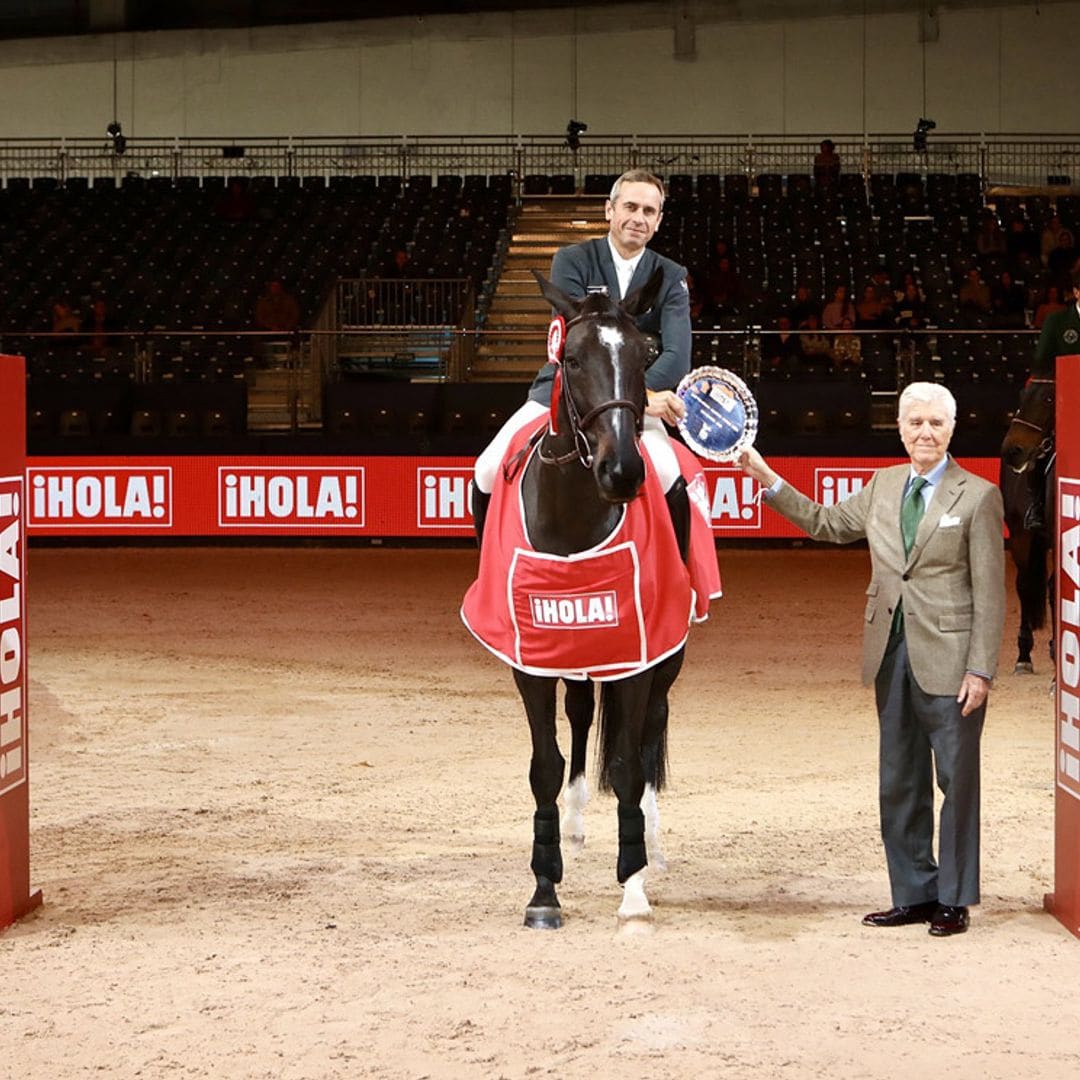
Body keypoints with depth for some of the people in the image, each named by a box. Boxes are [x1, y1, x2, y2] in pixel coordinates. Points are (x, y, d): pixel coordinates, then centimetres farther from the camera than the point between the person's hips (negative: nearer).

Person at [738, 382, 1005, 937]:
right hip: (892, 654, 6)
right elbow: (826, 523, 21)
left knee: (957, 781, 2)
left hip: (948, 657, -6)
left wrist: (980, 669, -13)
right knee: (899, 783, 12)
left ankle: (953, 900, 12)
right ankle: (914, 894, 22)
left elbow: (989, 593, -9)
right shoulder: (884, 486, 9)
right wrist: (768, 481, 11)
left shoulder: (978, 497, -7)